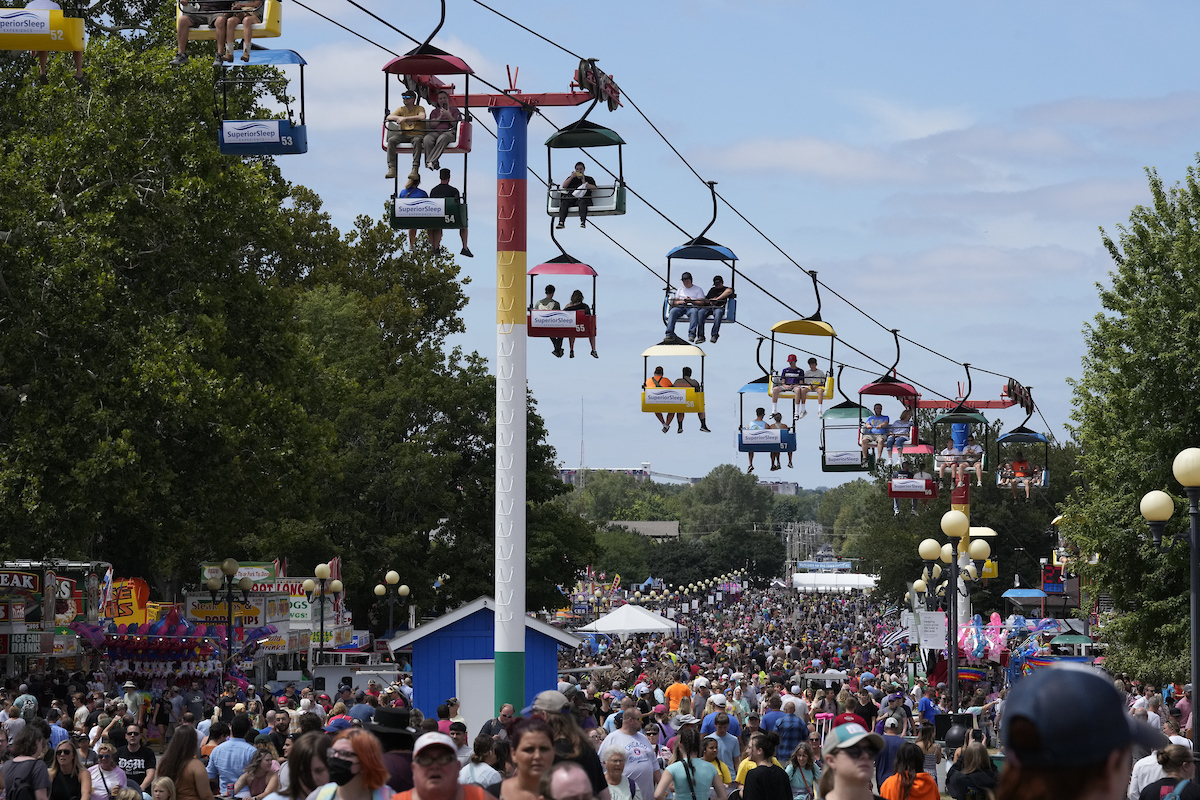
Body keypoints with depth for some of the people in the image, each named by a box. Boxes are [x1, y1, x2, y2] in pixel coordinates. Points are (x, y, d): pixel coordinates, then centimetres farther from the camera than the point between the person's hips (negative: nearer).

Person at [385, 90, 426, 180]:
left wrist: (405, 118, -24)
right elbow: (389, 117, 3)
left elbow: (422, 117, -21)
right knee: (391, 140, -26)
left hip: (417, 135, -4)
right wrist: (399, 118, -17)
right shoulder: (401, 109, 15)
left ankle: (415, 169, -45)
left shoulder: (419, 108, 2)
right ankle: (392, 169, -32)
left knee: (417, 140, -40)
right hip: (404, 135, 4)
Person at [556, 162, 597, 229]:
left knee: (582, 203, -39)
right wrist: (571, 177, 5)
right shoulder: (571, 178, 31)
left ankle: (583, 222, -53)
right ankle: (561, 222, -44)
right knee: (564, 202, -31)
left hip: (583, 199, -2)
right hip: (571, 198, 2)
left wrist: (584, 183, 2)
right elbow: (564, 186, 14)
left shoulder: (589, 179, 24)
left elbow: (594, 188, 8)